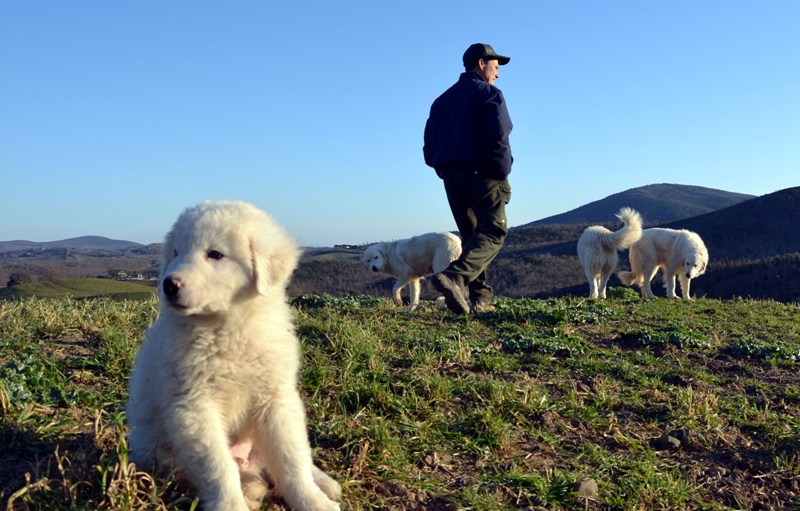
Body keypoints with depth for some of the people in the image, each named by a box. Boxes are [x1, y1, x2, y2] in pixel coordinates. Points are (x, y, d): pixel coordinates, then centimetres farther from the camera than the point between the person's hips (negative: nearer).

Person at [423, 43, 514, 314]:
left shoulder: (442, 100, 22)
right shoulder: (488, 93, -1)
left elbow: (429, 147, 16)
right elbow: (497, 138, -15)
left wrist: (443, 169, 18)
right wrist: (503, 175, -9)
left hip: (450, 176, 7)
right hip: (481, 173, -7)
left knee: (472, 235, 12)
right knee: (493, 231, -11)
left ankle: (479, 296, 5)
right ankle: (454, 276, -33)